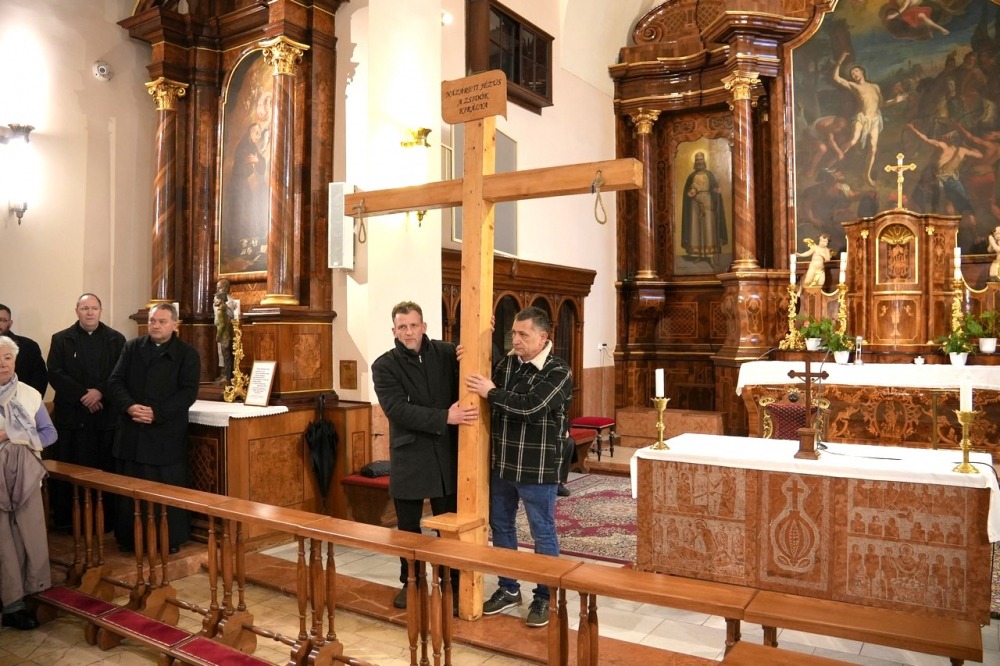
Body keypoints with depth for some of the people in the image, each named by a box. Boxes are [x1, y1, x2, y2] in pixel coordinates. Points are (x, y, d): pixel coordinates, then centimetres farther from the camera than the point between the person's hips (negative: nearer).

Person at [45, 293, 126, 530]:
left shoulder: (116, 340, 7)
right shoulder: (61, 339, 7)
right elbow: (55, 374, -3)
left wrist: (100, 392, -15)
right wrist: (83, 395, -13)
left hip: (106, 415, 0)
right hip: (70, 415, 0)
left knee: (105, 470, 2)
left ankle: (106, 519, 10)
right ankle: (65, 518, 14)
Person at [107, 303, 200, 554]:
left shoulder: (188, 354, -1)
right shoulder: (132, 347, 9)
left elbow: (188, 392, -8)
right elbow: (115, 382, 3)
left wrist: (157, 412, -18)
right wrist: (129, 406, -15)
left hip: (167, 434, -3)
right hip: (131, 432, 3)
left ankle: (171, 540, 15)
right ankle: (129, 538, 24)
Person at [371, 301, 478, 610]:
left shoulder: (445, 352, 0)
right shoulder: (384, 366, -6)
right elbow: (398, 410, -18)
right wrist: (444, 417, -27)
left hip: (447, 455, 1)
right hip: (409, 457, -1)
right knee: (408, 526, 14)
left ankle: (453, 583, 26)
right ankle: (410, 582, 32)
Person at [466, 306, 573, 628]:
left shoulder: (558, 372, -14)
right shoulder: (506, 363, 4)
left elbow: (530, 406, -27)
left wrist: (491, 392, -19)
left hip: (537, 468, -6)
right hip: (501, 463, 6)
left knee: (543, 533, 8)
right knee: (501, 526, 16)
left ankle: (544, 596, 24)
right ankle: (508, 588, 34)